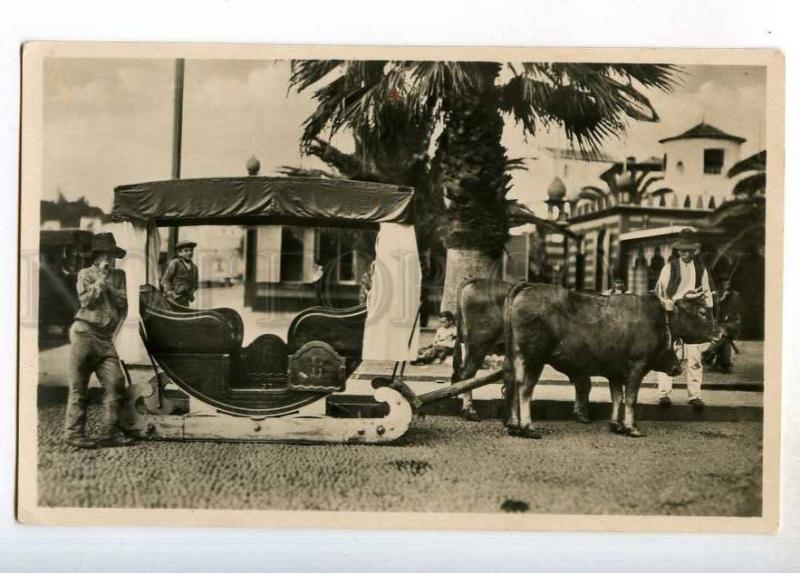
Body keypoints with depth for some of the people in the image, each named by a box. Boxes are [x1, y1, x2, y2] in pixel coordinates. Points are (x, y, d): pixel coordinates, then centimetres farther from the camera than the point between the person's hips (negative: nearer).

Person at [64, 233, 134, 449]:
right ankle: (74, 433, 1)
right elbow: (86, 301, -9)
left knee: (115, 382, -5)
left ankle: (110, 432, 0)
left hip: (106, 337, 4)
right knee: (79, 386, -2)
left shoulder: (119, 275, 16)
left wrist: (109, 285, -5)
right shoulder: (85, 274, 5)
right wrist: (101, 279, -7)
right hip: (84, 333, -4)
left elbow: (123, 302, 5)